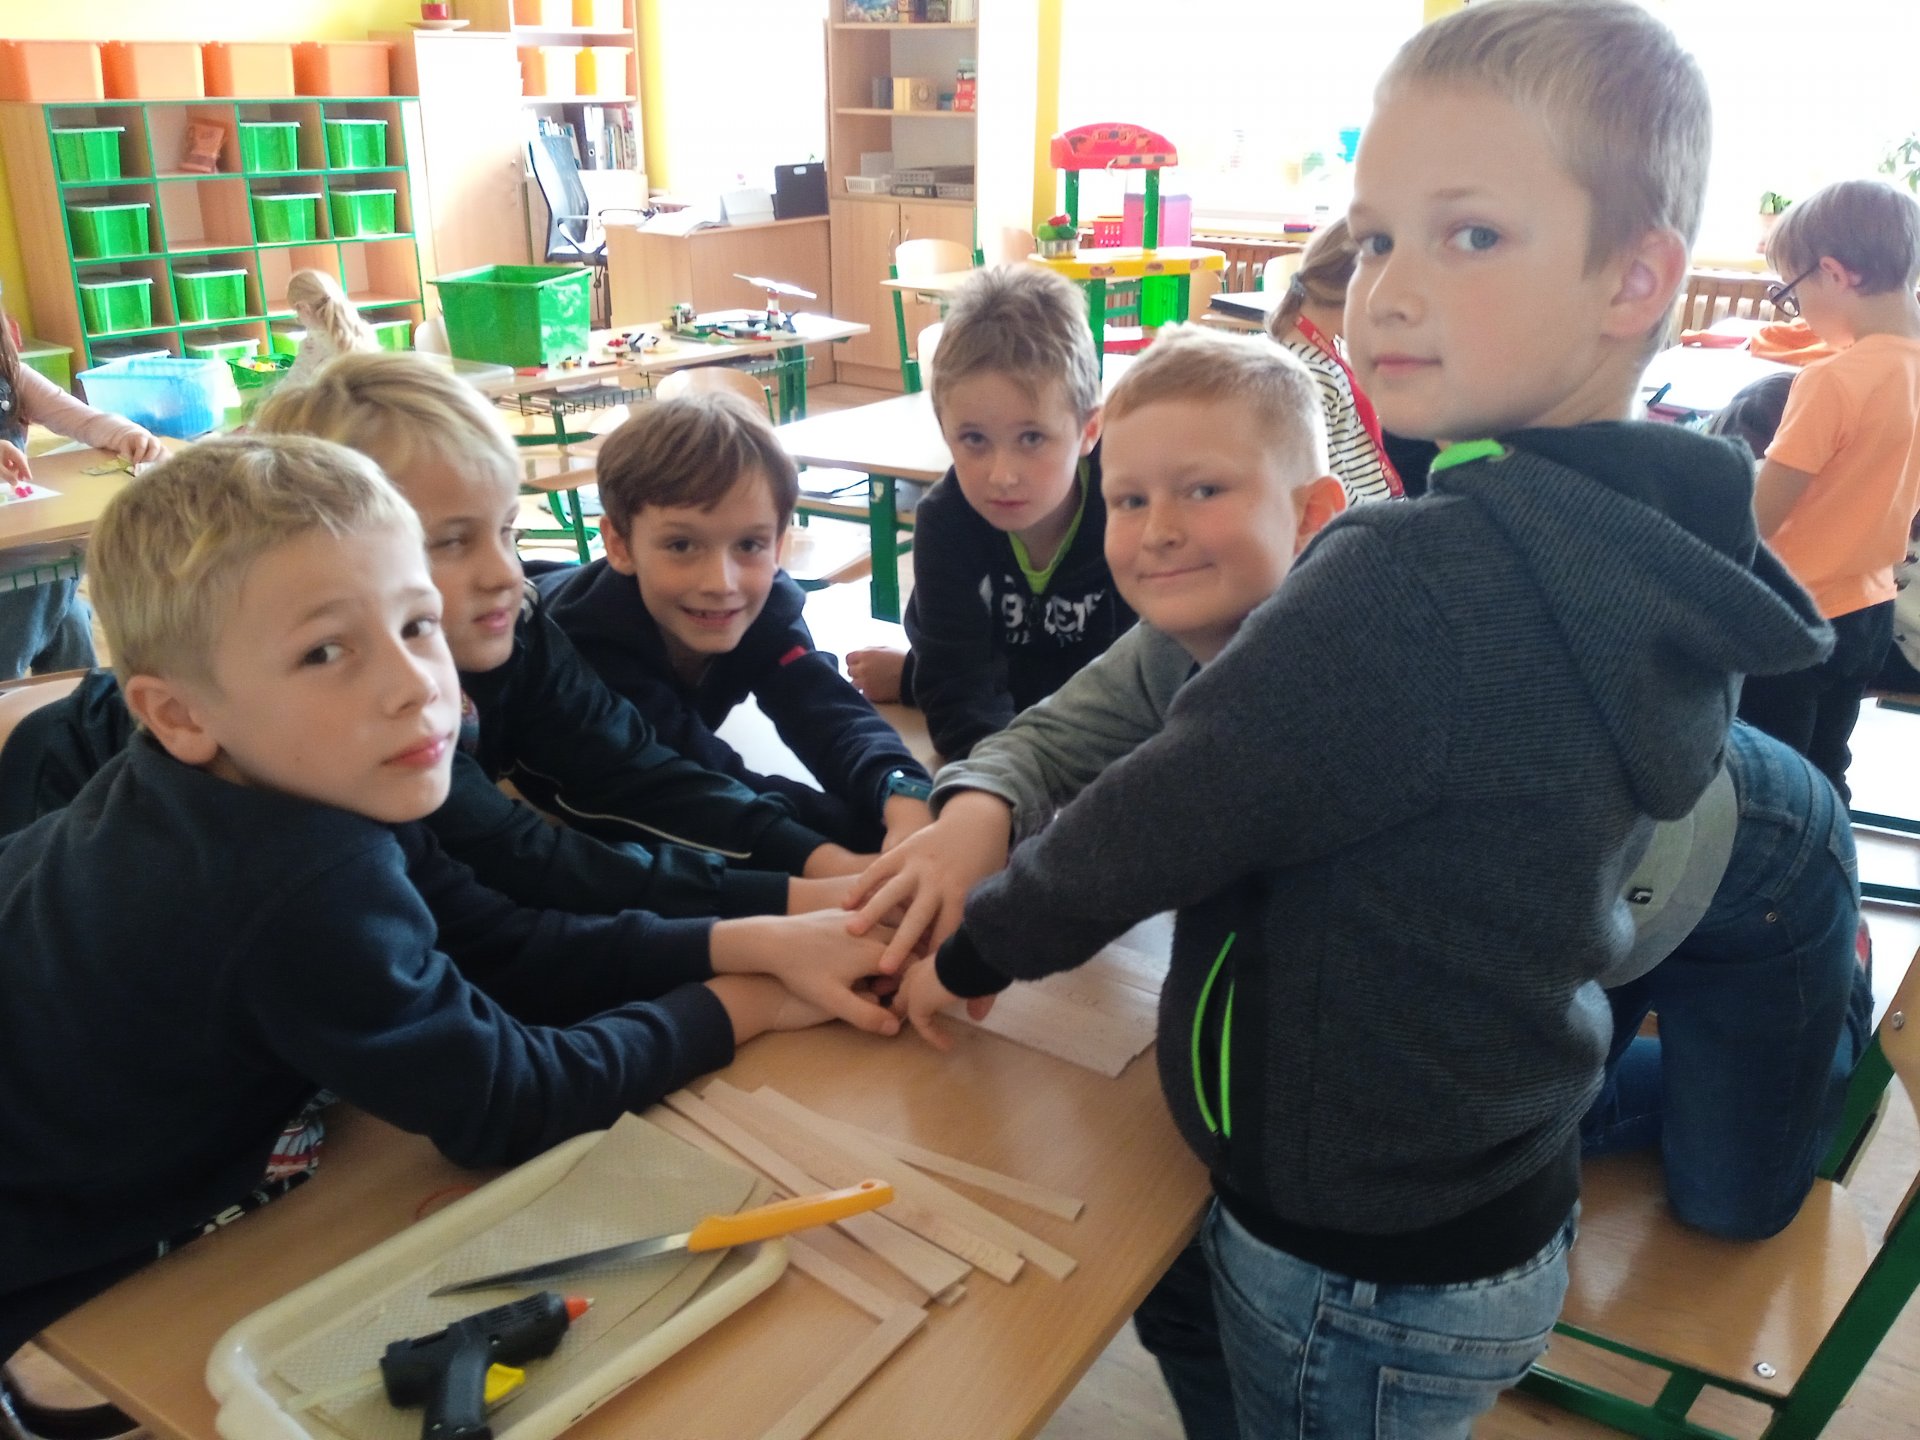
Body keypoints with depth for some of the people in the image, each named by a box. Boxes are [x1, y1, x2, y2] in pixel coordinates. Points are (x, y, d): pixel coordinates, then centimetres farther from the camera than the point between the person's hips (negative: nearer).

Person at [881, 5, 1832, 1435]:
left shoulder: (1417, 578, -32)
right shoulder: (1654, 569, -3)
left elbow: (1159, 822, -23)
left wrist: (975, 949, -4)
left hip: (1363, 1272, -7)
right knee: (1183, 1302, 29)